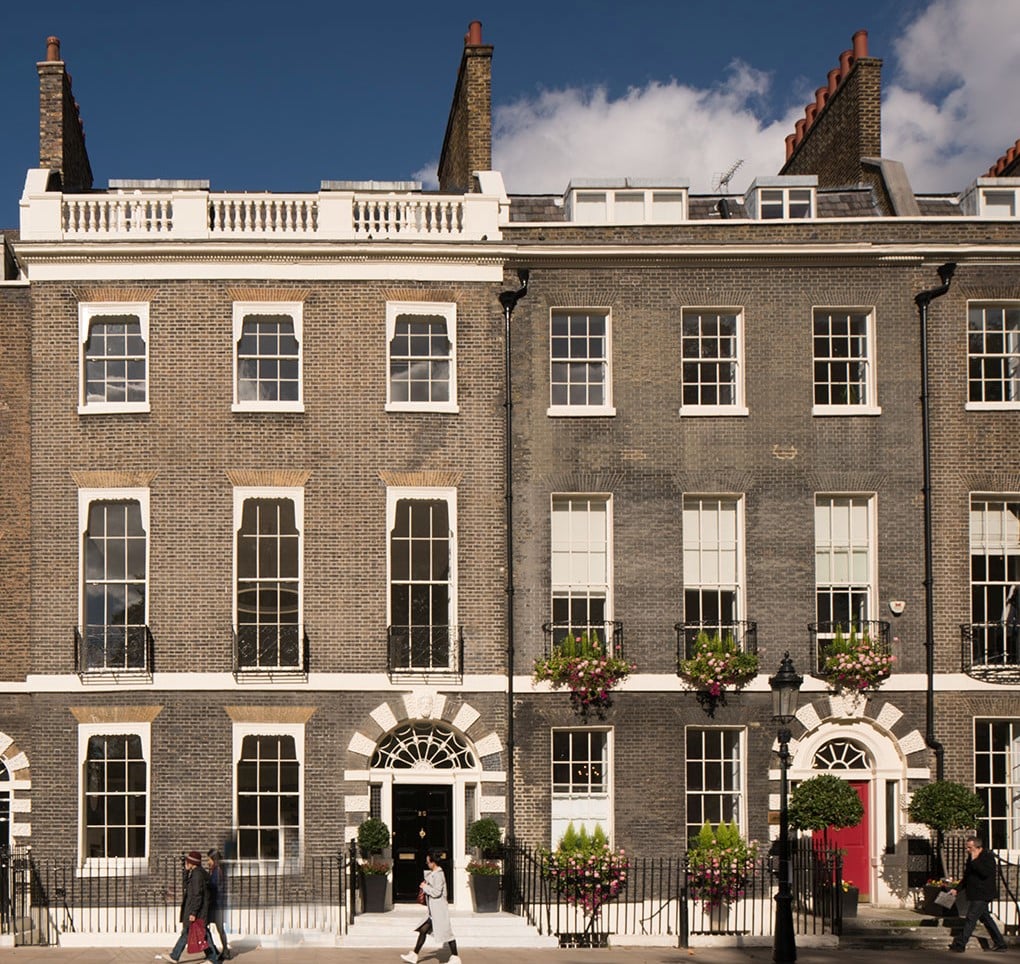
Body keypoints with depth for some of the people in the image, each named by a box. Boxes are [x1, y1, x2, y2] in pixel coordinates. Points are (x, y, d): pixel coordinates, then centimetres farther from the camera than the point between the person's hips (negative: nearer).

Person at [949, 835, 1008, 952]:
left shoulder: (988, 857, -12)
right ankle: (1000, 943, 22)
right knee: (985, 918, 14)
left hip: (982, 895, -10)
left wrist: (974, 861, -26)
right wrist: (956, 889, 13)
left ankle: (960, 944, -10)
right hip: (976, 895, 10)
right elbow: (966, 877, 22)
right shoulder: (971, 858, 15)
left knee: (971, 918, -10)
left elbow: (986, 872, -29)